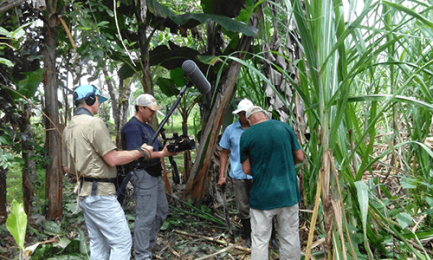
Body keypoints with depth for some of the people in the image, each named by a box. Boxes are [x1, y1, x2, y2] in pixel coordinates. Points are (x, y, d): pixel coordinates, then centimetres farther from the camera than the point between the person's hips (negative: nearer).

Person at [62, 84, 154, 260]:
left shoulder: (68, 128, 12)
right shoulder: (94, 123, -15)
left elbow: (67, 168, 17)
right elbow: (113, 159, -18)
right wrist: (141, 151, -6)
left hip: (83, 193, 9)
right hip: (100, 193, -9)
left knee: (99, 245, 15)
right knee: (122, 242, -3)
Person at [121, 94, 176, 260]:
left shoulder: (147, 126, 17)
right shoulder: (133, 127, -14)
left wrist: (169, 148, 3)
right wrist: (161, 154, -28)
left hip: (155, 175, 10)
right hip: (143, 176, -10)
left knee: (162, 211, 19)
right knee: (145, 217, -5)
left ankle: (149, 243, 35)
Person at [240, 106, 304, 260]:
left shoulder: (246, 135, -5)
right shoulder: (284, 127, 0)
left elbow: (246, 169, -1)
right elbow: (300, 157, 6)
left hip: (262, 195, -2)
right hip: (288, 193, 2)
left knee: (260, 239, 7)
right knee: (290, 237, 13)